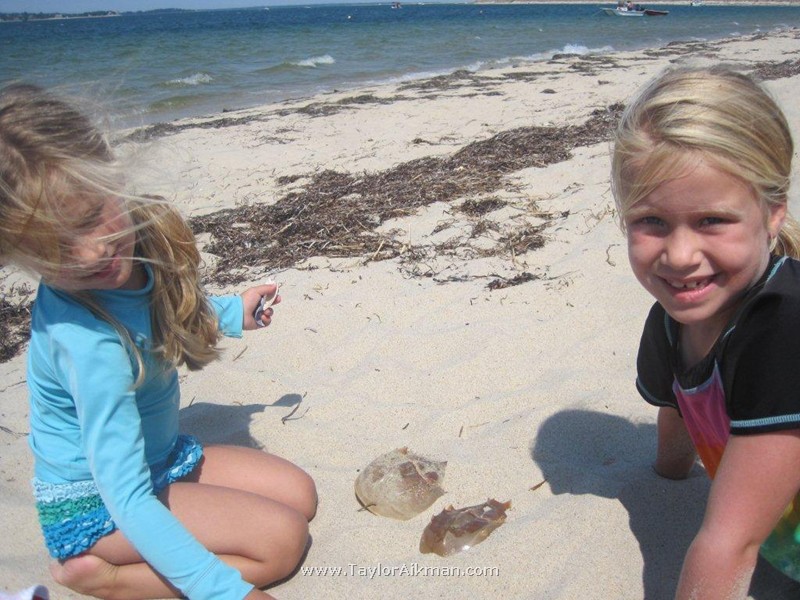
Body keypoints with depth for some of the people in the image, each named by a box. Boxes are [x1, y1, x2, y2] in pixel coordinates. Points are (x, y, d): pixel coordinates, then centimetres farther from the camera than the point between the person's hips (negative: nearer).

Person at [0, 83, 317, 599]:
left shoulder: (137, 233, -13)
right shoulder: (88, 342, -35)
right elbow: (128, 501, -35)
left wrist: (232, 313, 14)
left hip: (162, 457, 8)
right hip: (97, 502, -8)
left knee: (299, 495, 4)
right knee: (283, 541, -16)